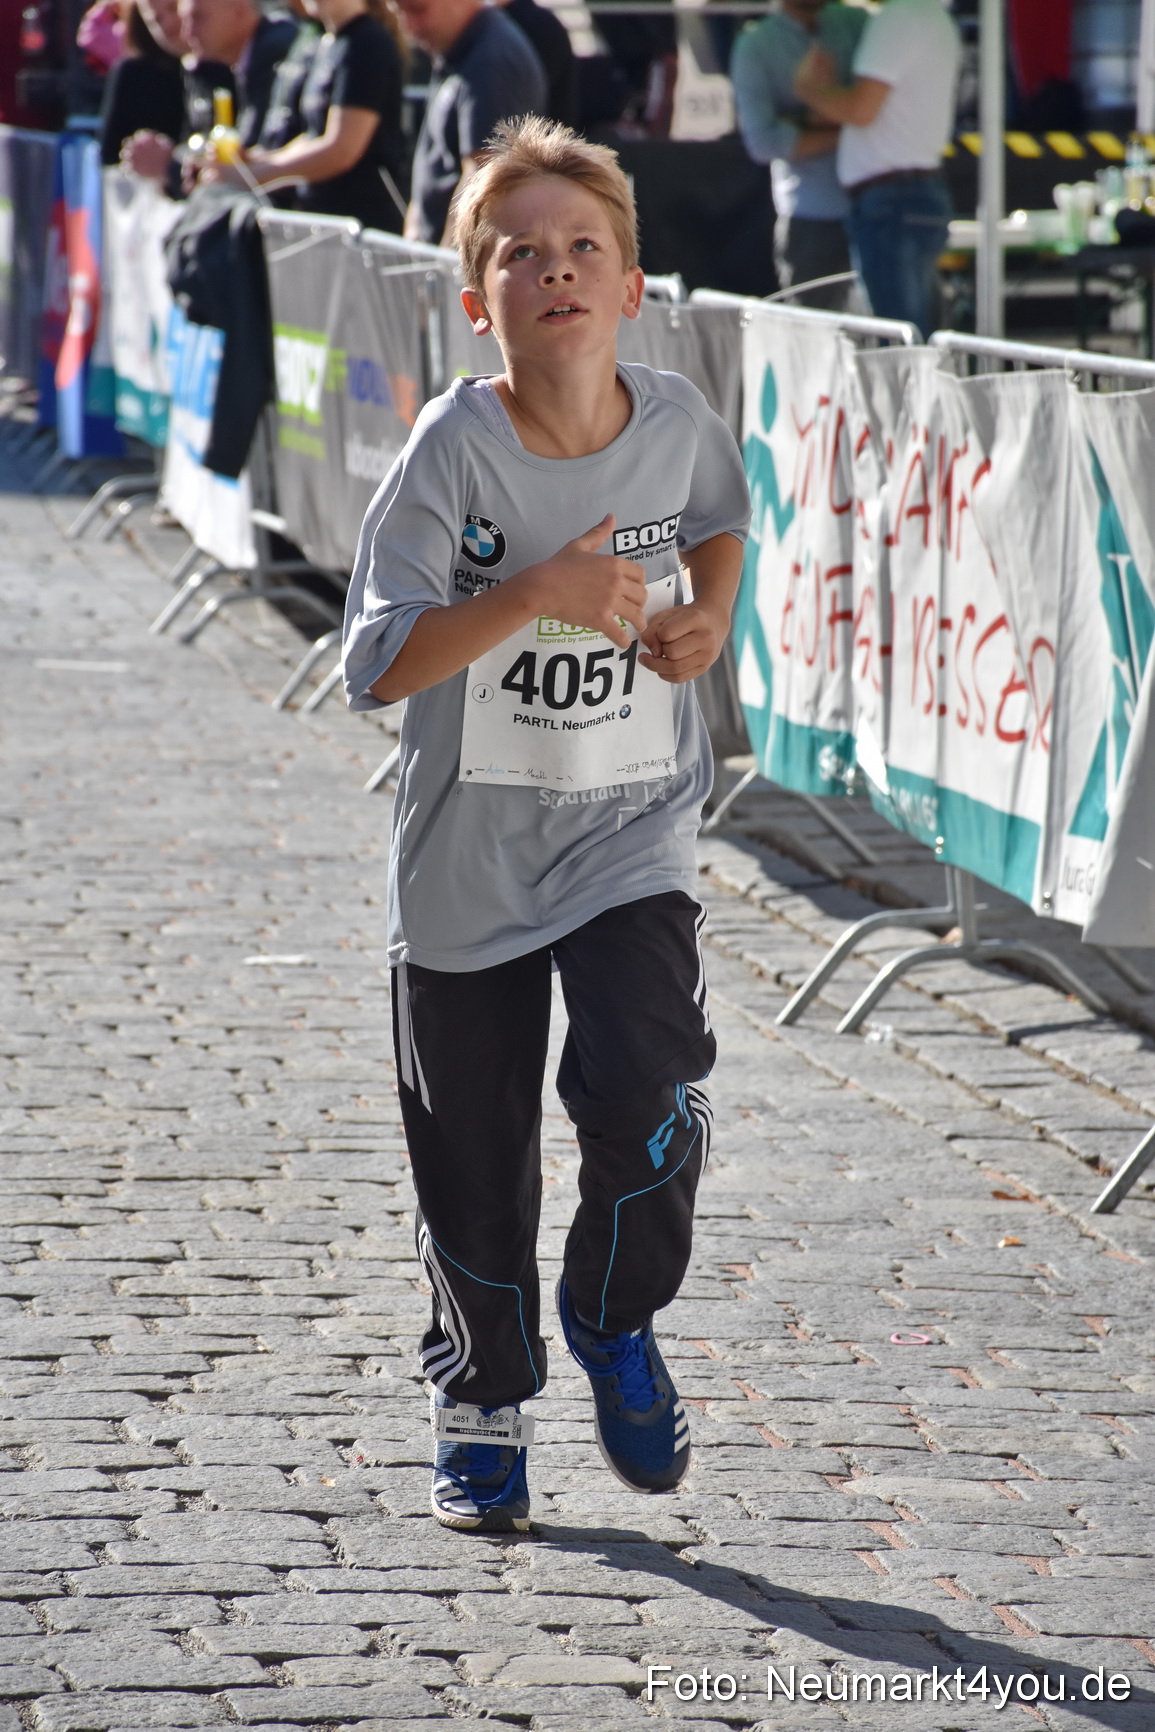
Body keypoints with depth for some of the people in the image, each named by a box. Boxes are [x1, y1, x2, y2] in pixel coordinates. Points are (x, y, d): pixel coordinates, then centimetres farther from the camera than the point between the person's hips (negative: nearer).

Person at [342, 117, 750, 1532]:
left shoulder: (678, 423, -6)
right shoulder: (455, 448, -16)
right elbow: (378, 663, -21)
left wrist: (707, 620, -1)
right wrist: (538, 593, -30)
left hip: (632, 840, 1)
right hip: (470, 858, -1)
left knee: (646, 1098, -19)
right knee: (474, 1173, 8)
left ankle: (615, 1320, 11)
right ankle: (481, 1405, 31)